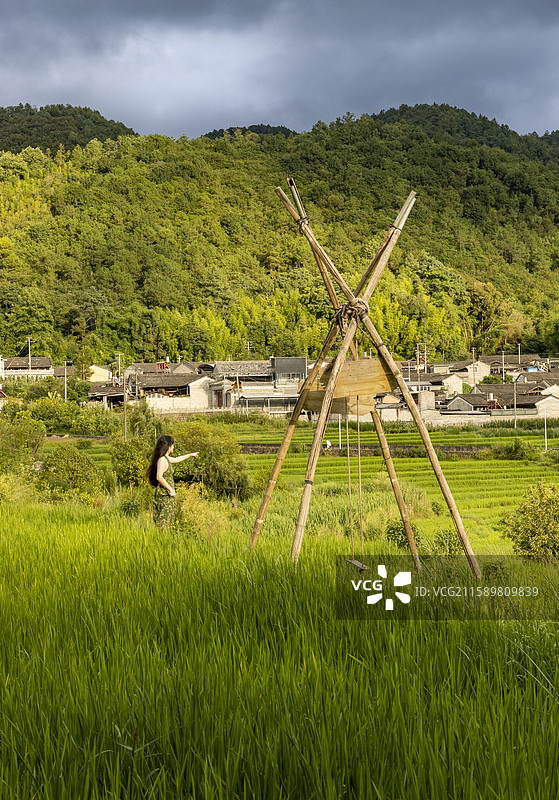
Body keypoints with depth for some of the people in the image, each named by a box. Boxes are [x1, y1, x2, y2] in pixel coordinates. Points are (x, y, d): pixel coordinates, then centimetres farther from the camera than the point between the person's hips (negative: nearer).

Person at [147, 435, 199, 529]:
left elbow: (176, 459, 35)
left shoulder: (166, 458, 14)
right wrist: (170, 489, -19)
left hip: (167, 494, 9)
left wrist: (190, 455, 47)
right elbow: (159, 477, -23)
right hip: (164, 494, -9)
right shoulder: (162, 459, -15)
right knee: (164, 521, -9)